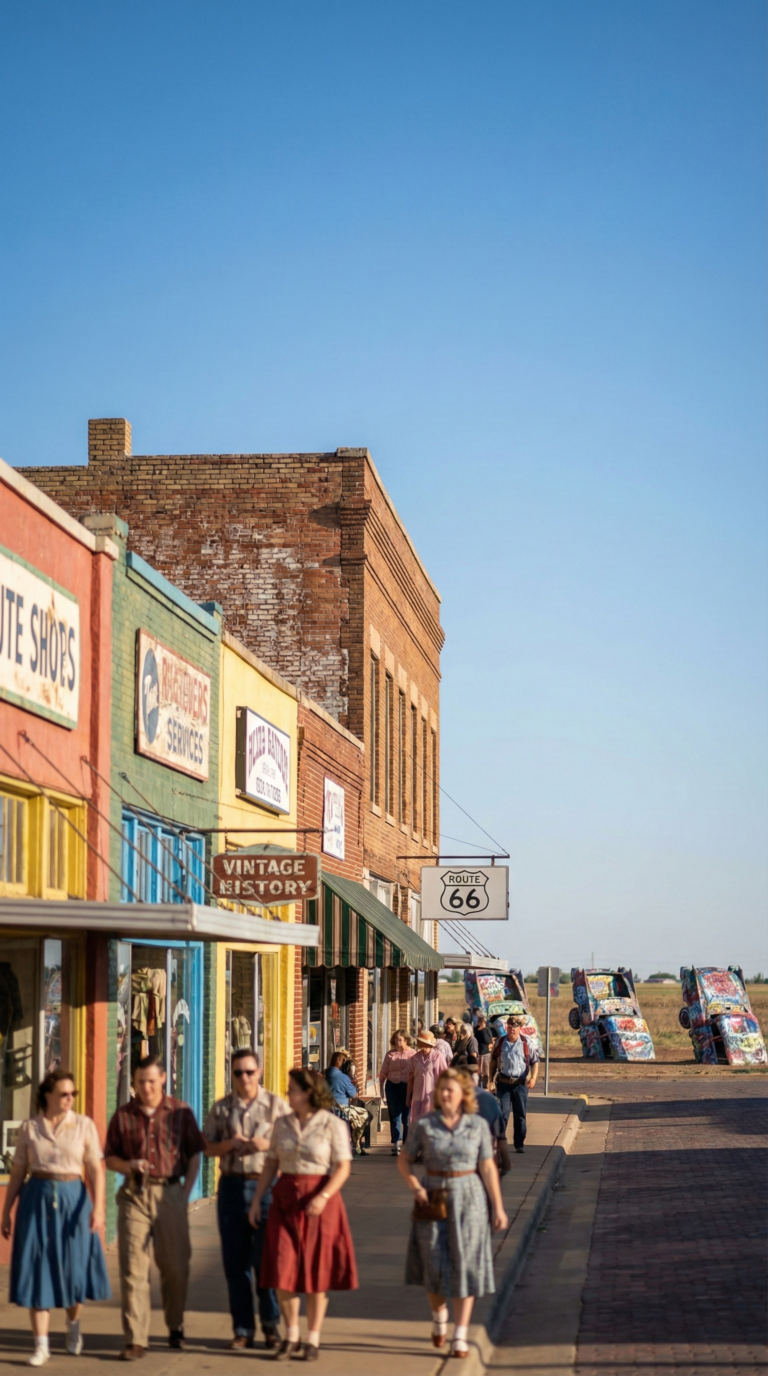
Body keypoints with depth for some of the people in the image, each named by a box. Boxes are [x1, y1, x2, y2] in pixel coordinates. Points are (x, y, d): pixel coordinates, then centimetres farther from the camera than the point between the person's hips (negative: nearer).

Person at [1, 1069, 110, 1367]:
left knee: (74, 1267, 4)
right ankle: (41, 1345, 2)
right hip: (37, 1199, 0)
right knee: (37, 1271, -2)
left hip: (73, 1199, 0)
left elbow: (96, 1169, -3)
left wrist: (98, 1207, -14)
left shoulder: (84, 1125, 0)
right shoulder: (29, 1128, 3)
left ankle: (73, 1325, 33)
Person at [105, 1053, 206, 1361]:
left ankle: (175, 1326, 29)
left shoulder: (180, 1112, 3)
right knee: (133, 1266, -5)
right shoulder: (123, 1115, 5)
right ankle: (136, 1339, -3)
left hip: (169, 1193, 0)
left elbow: (195, 1154, 8)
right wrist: (128, 1165, -11)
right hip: (134, 1194, 0)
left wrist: (186, 1192, 0)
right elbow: (110, 1158, 10)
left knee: (175, 1266, 7)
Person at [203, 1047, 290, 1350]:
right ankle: (243, 1328, 14)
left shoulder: (276, 1105, 2)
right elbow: (207, 1147, 9)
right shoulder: (221, 1108, 9)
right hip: (232, 1186, 3)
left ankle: (271, 1326, 11)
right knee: (235, 1262, 6)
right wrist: (229, 1144, -10)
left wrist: (268, 1144, -14)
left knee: (266, 1258, -2)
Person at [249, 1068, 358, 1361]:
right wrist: (256, 1200, 6)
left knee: (317, 1271, 3)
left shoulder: (332, 1125, -6)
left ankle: (313, 1339, 14)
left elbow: (343, 1167, -10)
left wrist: (323, 1197, -22)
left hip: (319, 1201, -4)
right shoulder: (282, 1124, 7)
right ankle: (291, 1335, 14)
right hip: (285, 1200, 4)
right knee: (283, 1269, -1)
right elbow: (270, 1165, 12)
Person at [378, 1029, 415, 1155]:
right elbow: (383, 1073, 11)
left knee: (407, 1117, 3)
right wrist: (381, 1089, 7)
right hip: (392, 1086, 3)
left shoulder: (412, 1054, -2)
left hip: (407, 1086, -3)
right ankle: (396, 1145, 7)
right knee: (394, 1116, 4)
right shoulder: (390, 1054, 7)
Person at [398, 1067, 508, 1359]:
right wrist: (415, 1187, -12)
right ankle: (439, 1314, 36)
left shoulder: (478, 1125, -2)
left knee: (464, 1264, -1)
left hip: (468, 1197, -1)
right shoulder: (424, 1125, -2)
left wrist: (498, 1207, 0)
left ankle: (460, 1336, 5)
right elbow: (404, 1160, 5)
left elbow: (487, 1167, 0)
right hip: (433, 1197, 1)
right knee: (433, 1264, 6)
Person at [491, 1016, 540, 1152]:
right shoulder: (500, 1042, 5)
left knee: (520, 1115, 6)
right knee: (502, 1113, -3)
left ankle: (519, 1144, 14)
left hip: (520, 1083, -1)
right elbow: (493, 1061, 12)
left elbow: (535, 1061, 2)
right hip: (503, 1083, 1)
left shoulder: (527, 1043, -1)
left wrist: (533, 1077, -12)